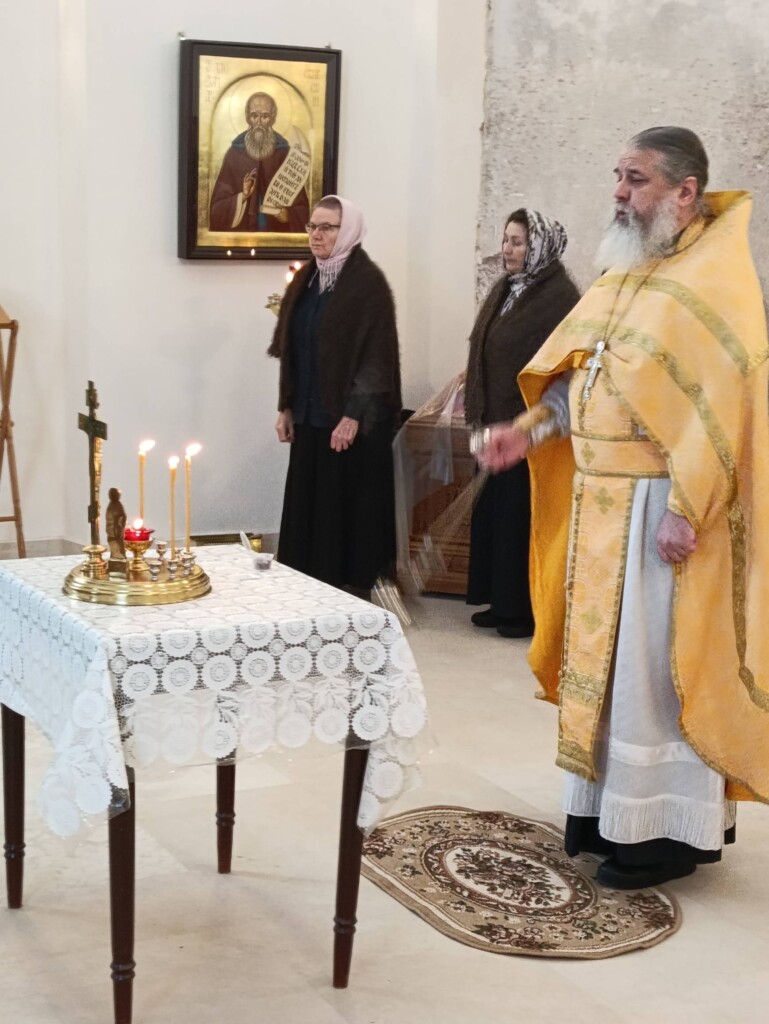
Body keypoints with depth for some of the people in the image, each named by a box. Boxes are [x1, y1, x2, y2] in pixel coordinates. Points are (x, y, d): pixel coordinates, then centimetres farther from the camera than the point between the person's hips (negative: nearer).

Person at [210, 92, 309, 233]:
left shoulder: (286, 154, 4)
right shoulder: (234, 154, 4)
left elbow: (302, 208, 4)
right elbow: (218, 208, 2)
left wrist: (287, 215, -14)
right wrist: (242, 197, -13)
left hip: (278, 237, 0)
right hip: (242, 235, 0)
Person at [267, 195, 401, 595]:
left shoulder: (368, 282, -11)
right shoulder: (306, 279, 11)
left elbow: (376, 353, -16)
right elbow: (292, 348, 15)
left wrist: (354, 415, -20)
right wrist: (287, 407, 11)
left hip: (351, 417, -7)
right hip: (310, 415, 7)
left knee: (350, 506, -1)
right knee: (308, 505, 10)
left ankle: (354, 587, 8)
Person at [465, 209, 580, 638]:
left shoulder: (559, 296, -14)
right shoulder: (505, 289, 12)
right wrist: (478, 411, 12)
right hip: (496, 425, 9)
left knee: (524, 518, -1)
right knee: (493, 513, 13)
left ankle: (529, 610, 11)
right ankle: (502, 602, 24)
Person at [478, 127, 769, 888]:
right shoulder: (624, 273, 12)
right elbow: (581, 371, 19)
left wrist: (685, 509, -24)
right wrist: (532, 429, 4)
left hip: (659, 505, -8)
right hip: (601, 500, 8)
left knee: (658, 667, -2)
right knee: (607, 654, 13)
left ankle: (669, 826, 9)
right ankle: (610, 803, 24)